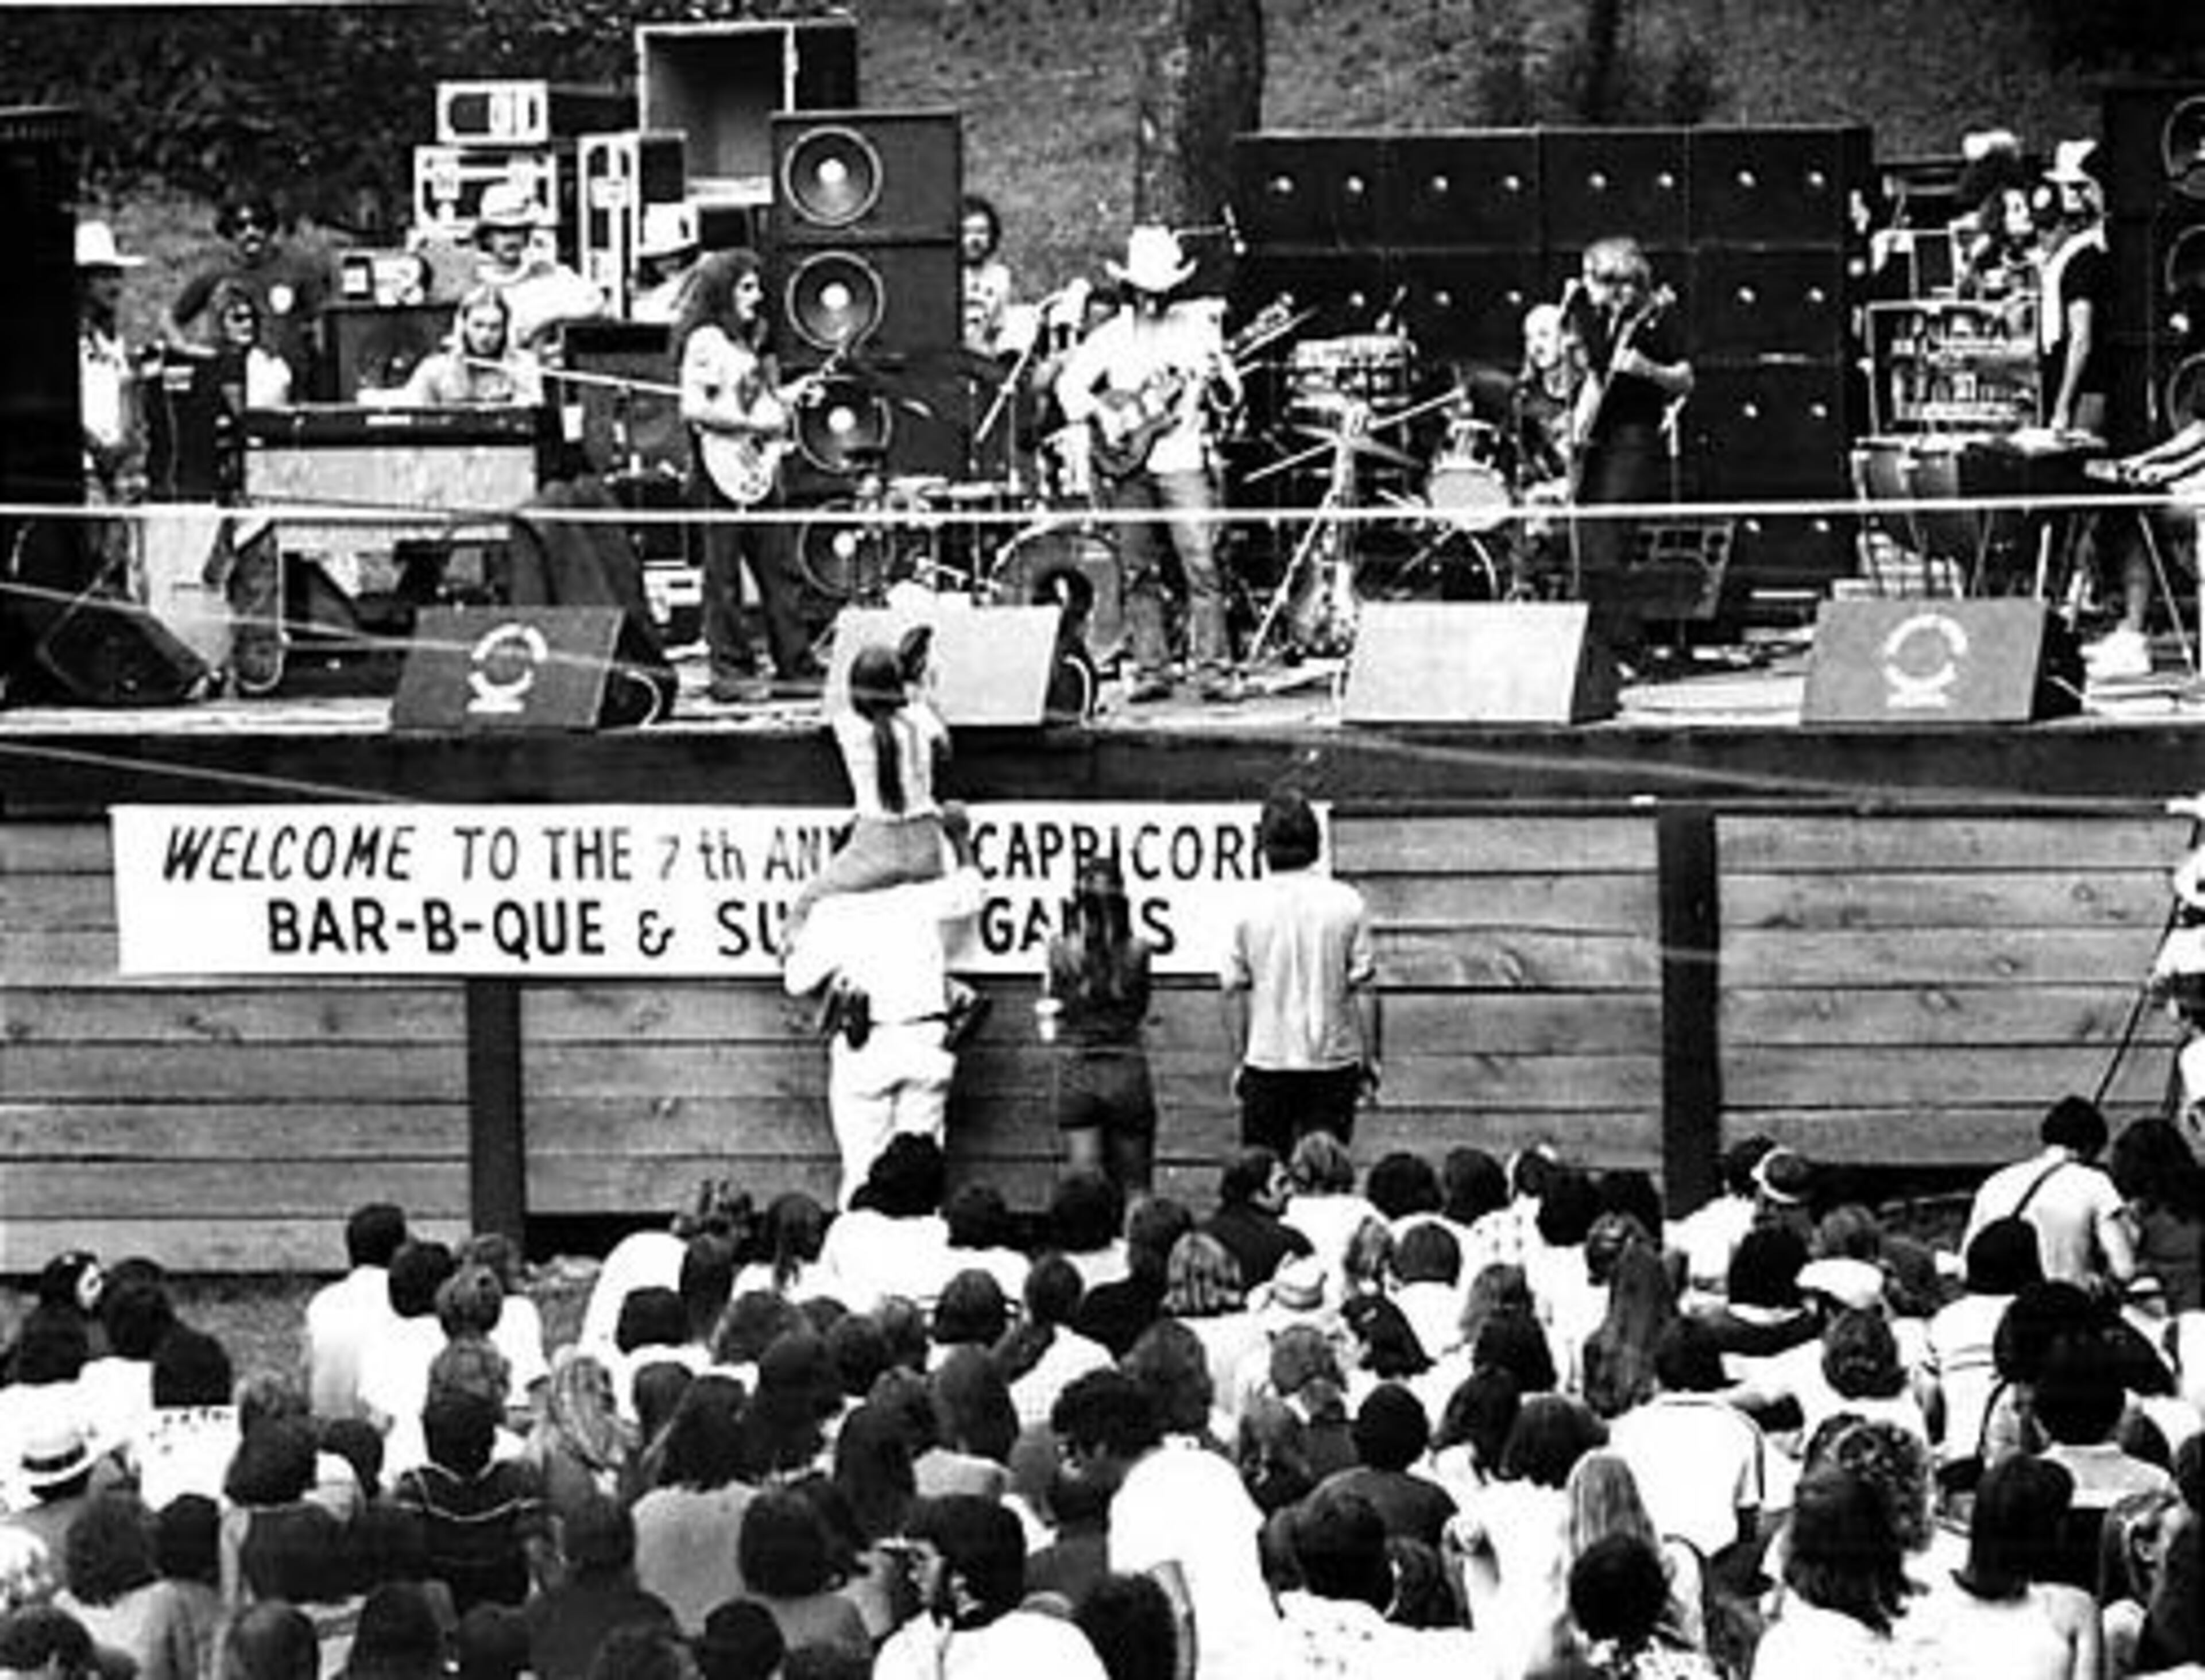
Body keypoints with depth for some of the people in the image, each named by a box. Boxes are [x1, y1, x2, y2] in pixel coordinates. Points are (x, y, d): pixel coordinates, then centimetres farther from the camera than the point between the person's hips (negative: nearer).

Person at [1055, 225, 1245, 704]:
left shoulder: (1196, 326, 6)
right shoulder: (1112, 336, 9)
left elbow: (1230, 397, 4)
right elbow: (1070, 385, 8)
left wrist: (1217, 378, -18)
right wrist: (1102, 417, -8)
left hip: (1183, 461, -2)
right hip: (1128, 466, 2)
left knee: (1201, 565, -11)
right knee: (1138, 572, 3)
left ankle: (1214, 670, -11)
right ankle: (1151, 670, 8)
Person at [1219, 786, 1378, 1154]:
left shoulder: (1249, 906, -5)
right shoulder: (1347, 903, -5)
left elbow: (1235, 992, 0)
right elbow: (1365, 990, -3)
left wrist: (1239, 1061, 9)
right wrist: (1370, 1057, 6)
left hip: (1267, 1059, 0)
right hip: (1334, 1059, 0)